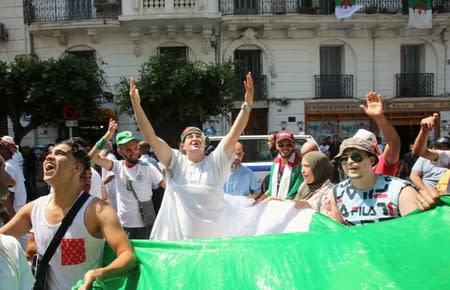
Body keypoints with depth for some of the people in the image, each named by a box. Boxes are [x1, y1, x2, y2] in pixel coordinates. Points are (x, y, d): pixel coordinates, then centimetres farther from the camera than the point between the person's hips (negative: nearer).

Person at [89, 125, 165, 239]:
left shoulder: (148, 168, -10)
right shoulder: (117, 167, -3)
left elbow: (167, 185, -12)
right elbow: (92, 156, -14)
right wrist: (107, 136, -24)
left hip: (146, 225, -2)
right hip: (124, 226, 2)